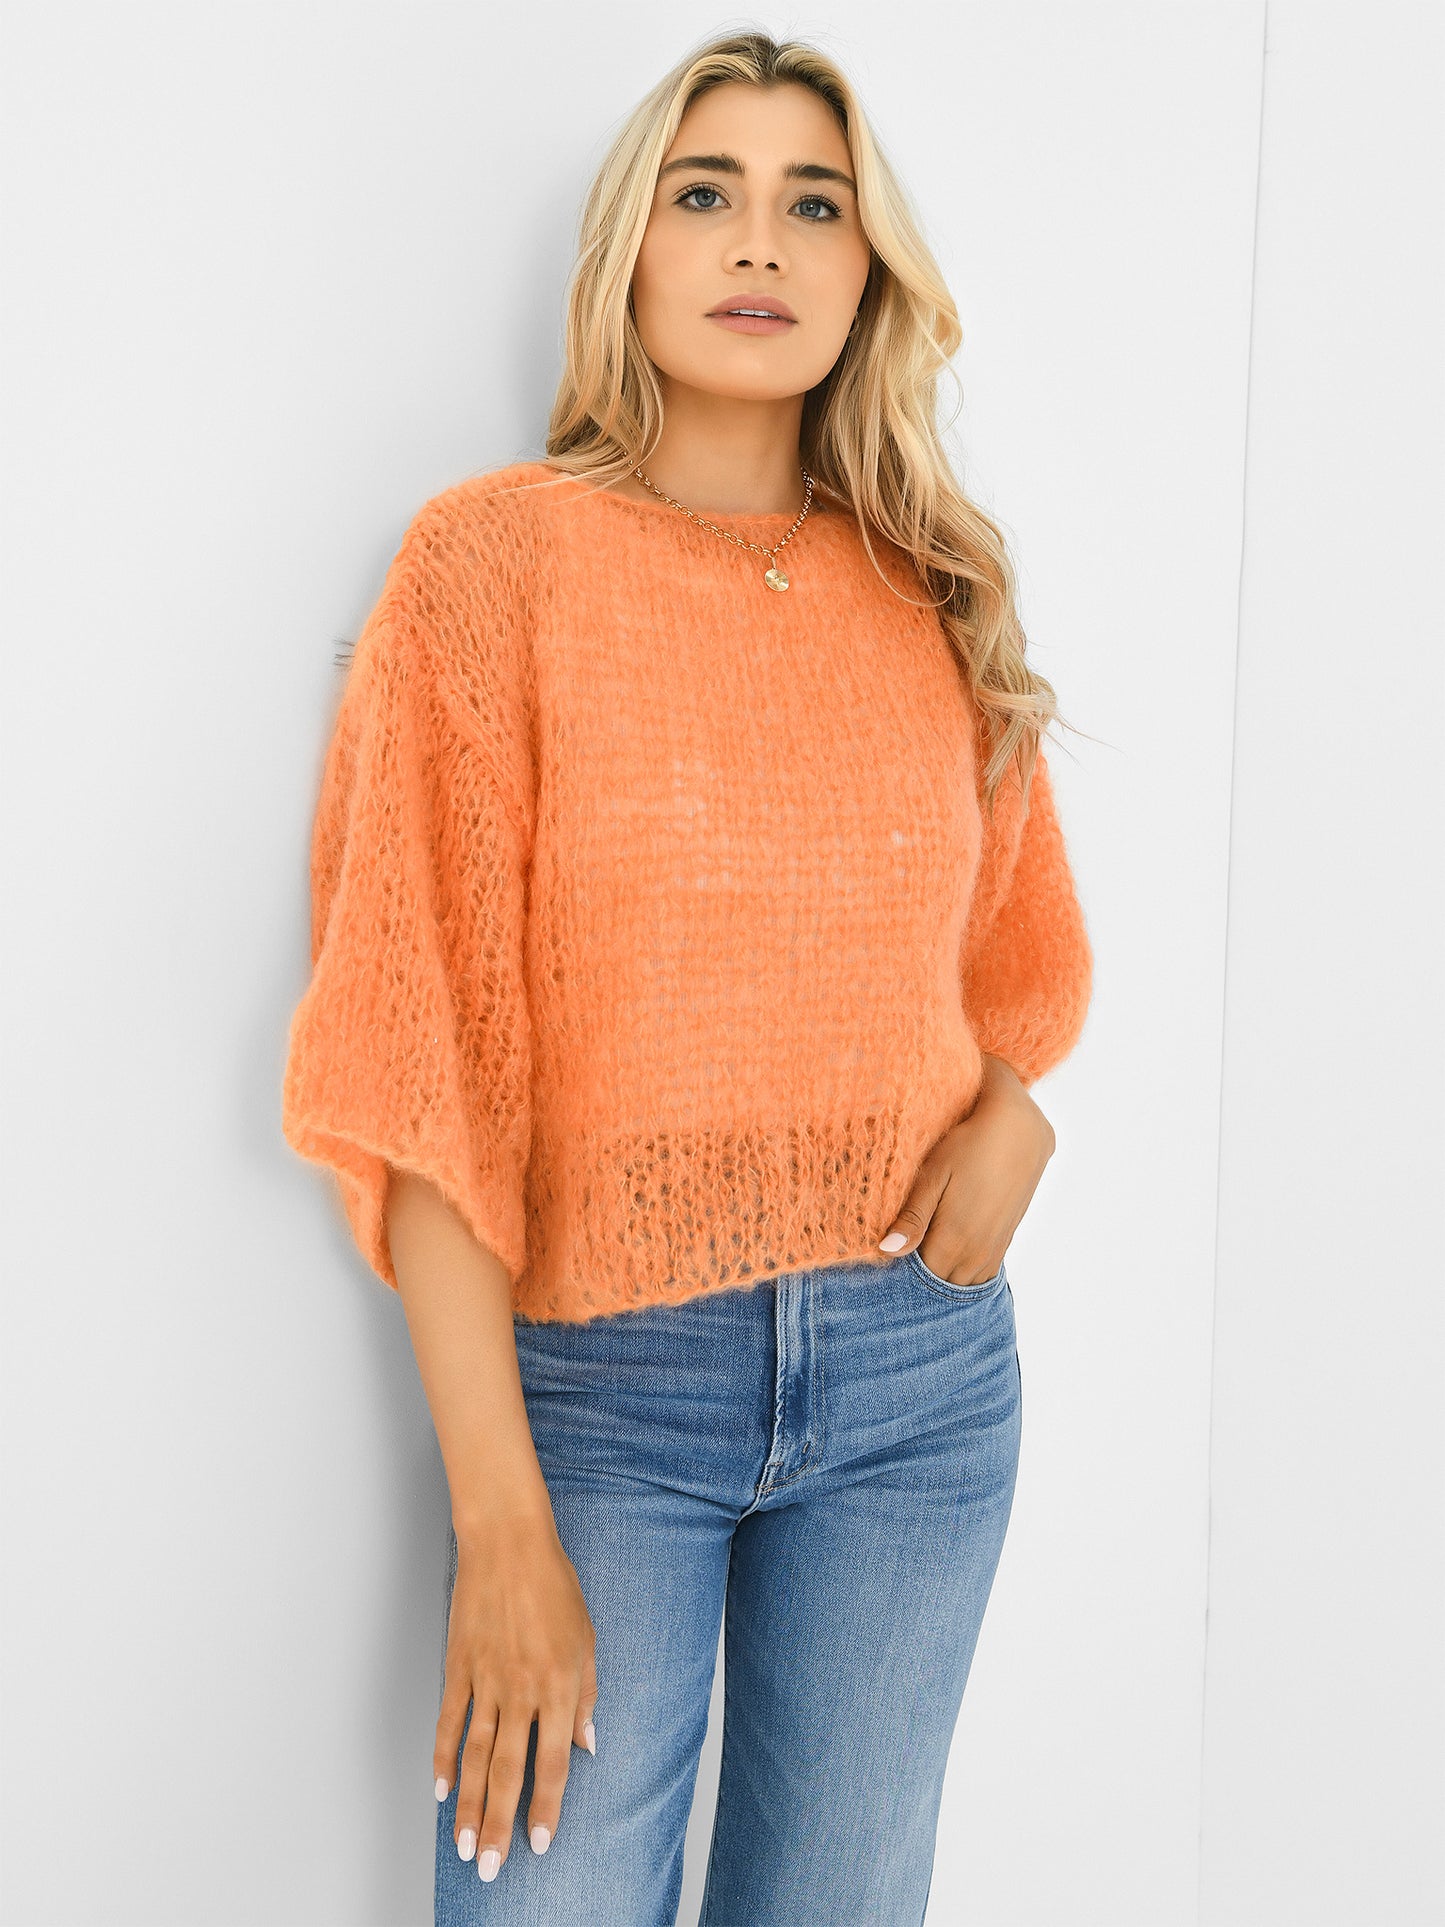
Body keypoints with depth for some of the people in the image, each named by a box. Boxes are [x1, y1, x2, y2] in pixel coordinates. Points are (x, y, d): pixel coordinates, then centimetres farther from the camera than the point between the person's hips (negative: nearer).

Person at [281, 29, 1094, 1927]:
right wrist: (500, 1524, -15)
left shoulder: (930, 588, 7)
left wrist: (1014, 1112, -3)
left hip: (918, 1363, 4)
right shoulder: (500, 554, -6)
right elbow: (420, 1057, -11)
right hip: (601, 1377, -3)